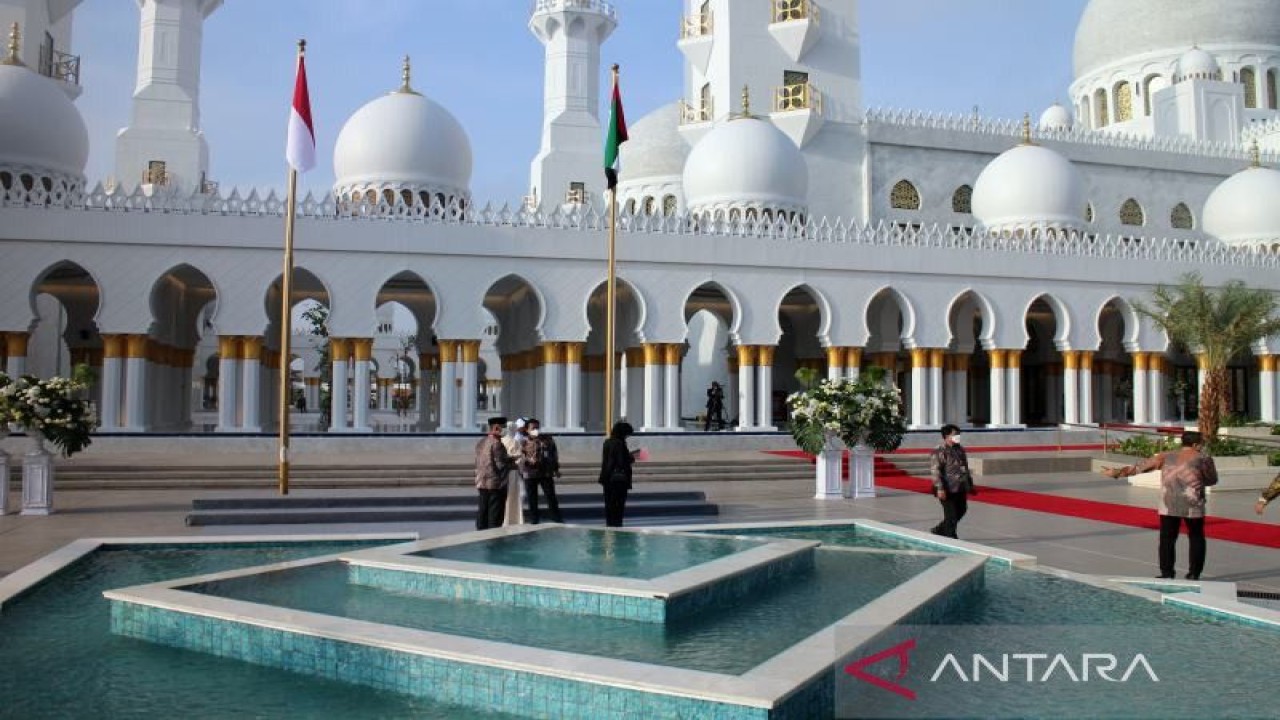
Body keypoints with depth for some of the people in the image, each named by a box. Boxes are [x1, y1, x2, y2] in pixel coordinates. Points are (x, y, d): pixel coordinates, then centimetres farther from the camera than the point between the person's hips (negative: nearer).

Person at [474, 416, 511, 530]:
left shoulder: (480, 443, 11)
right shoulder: (496, 443, -16)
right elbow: (500, 465, -19)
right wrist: (512, 462, 0)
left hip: (481, 483, 8)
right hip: (496, 483, -8)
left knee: (482, 512, 12)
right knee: (495, 514, -1)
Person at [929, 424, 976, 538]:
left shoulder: (960, 449, 14)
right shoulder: (938, 452, -12)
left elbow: (966, 468, 23)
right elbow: (935, 471, -17)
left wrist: (970, 484, 22)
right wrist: (940, 488, -23)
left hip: (961, 489, 8)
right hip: (948, 490, -8)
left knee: (961, 511, 15)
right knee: (951, 515, -4)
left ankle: (939, 530, 31)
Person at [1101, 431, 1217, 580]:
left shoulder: (1166, 456, 9)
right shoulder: (1203, 459, 1)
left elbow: (1139, 467, 10)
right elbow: (1212, 480, 11)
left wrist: (1117, 473, 17)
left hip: (1169, 506, 2)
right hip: (1193, 506, -2)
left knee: (1167, 539, 8)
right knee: (1196, 538, 13)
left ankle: (1166, 573, 7)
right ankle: (1194, 574, 14)